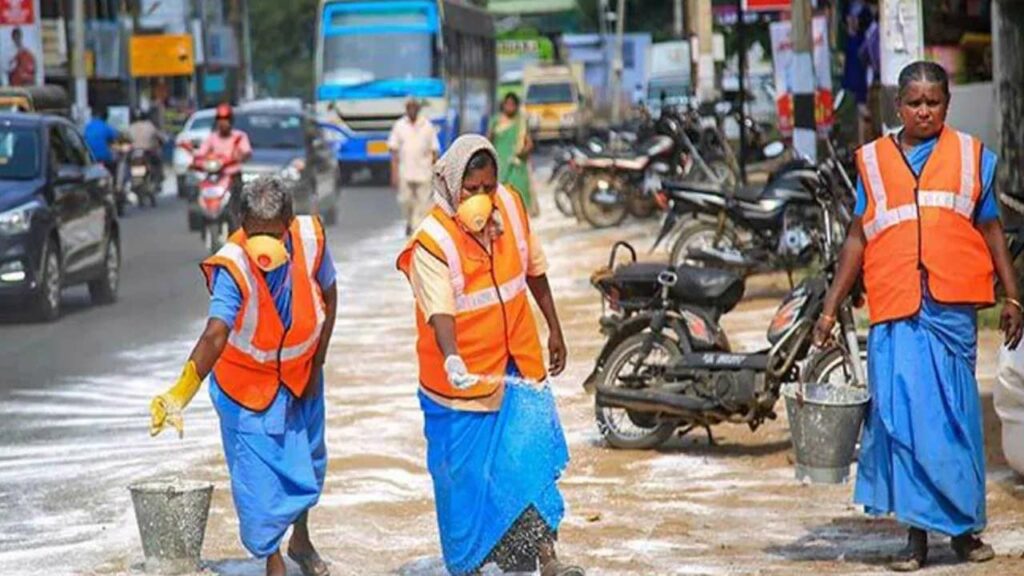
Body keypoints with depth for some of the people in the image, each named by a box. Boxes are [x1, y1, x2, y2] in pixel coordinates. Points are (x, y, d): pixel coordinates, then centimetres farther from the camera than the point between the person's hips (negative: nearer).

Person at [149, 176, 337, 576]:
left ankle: (301, 540, 48)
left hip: (300, 374, 4)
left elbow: (328, 296, -4)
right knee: (258, 473, -6)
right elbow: (215, 335, -46)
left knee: (307, 460, 22)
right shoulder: (231, 266, -35)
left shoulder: (310, 239, -23)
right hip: (248, 382, -4)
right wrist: (182, 391, -61)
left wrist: (317, 364, -3)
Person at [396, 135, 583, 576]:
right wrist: (451, 360, -49)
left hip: (518, 363, 4)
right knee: (464, 474, 6)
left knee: (532, 454, -4)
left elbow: (534, 269, 11)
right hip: (462, 372, -4)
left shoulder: (510, 207, -4)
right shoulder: (433, 242, -20)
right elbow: (440, 311, -32)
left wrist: (554, 328, 17)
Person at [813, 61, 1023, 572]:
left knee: (955, 414, 1)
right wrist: (830, 309, 10)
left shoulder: (971, 155, 12)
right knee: (901, 416, -4)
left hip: (951, 306, 0)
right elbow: (857, 238, 13)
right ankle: (916, 534, 2)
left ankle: (964, 528, 12)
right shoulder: (873, 160, 13)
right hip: (894, 309, 0)